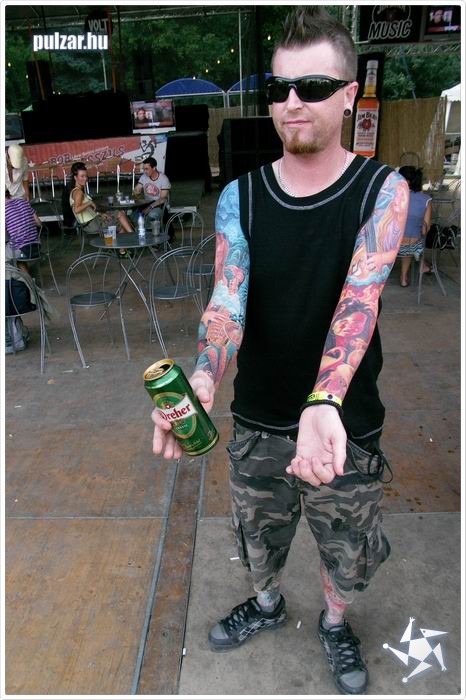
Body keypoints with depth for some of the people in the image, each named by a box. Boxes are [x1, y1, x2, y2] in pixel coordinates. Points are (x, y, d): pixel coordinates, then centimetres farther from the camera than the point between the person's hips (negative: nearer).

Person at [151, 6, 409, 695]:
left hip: (345, 422, -1)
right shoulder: (239, 197, -5)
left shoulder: (383, 190, -11)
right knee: (258, 533, 24)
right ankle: (266, 603, 58)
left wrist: (323, 404, -42)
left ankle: (334, 624, 55)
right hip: (257, 421, 2)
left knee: (344, 551, 21)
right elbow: (227, 300, -18)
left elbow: (358, 300, -27)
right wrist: (200, 390, -36)